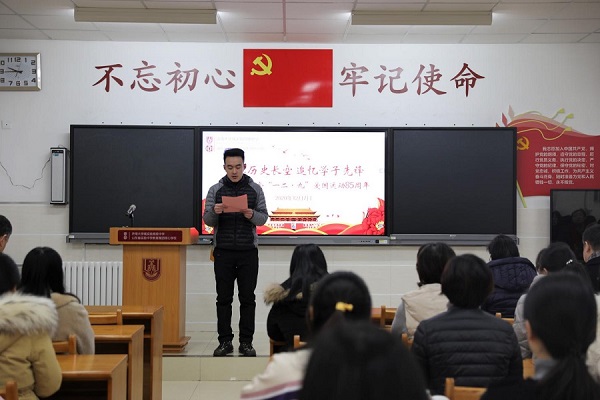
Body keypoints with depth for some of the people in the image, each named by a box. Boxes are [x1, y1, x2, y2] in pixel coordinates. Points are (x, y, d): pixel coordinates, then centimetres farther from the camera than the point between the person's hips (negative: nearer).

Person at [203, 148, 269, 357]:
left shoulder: (255, 189, 3)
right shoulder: (215, 190, 4)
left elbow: (264, 217, 2)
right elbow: (207, 220, 2)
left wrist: (252, 215, -20)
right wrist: (215, 212, -20)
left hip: (248, 252, 0)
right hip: (223, 252, 0)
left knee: (247, 298, 2)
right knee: (223, 298, 4)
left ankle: (246, 342, 9)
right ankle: (225, 341, 12)